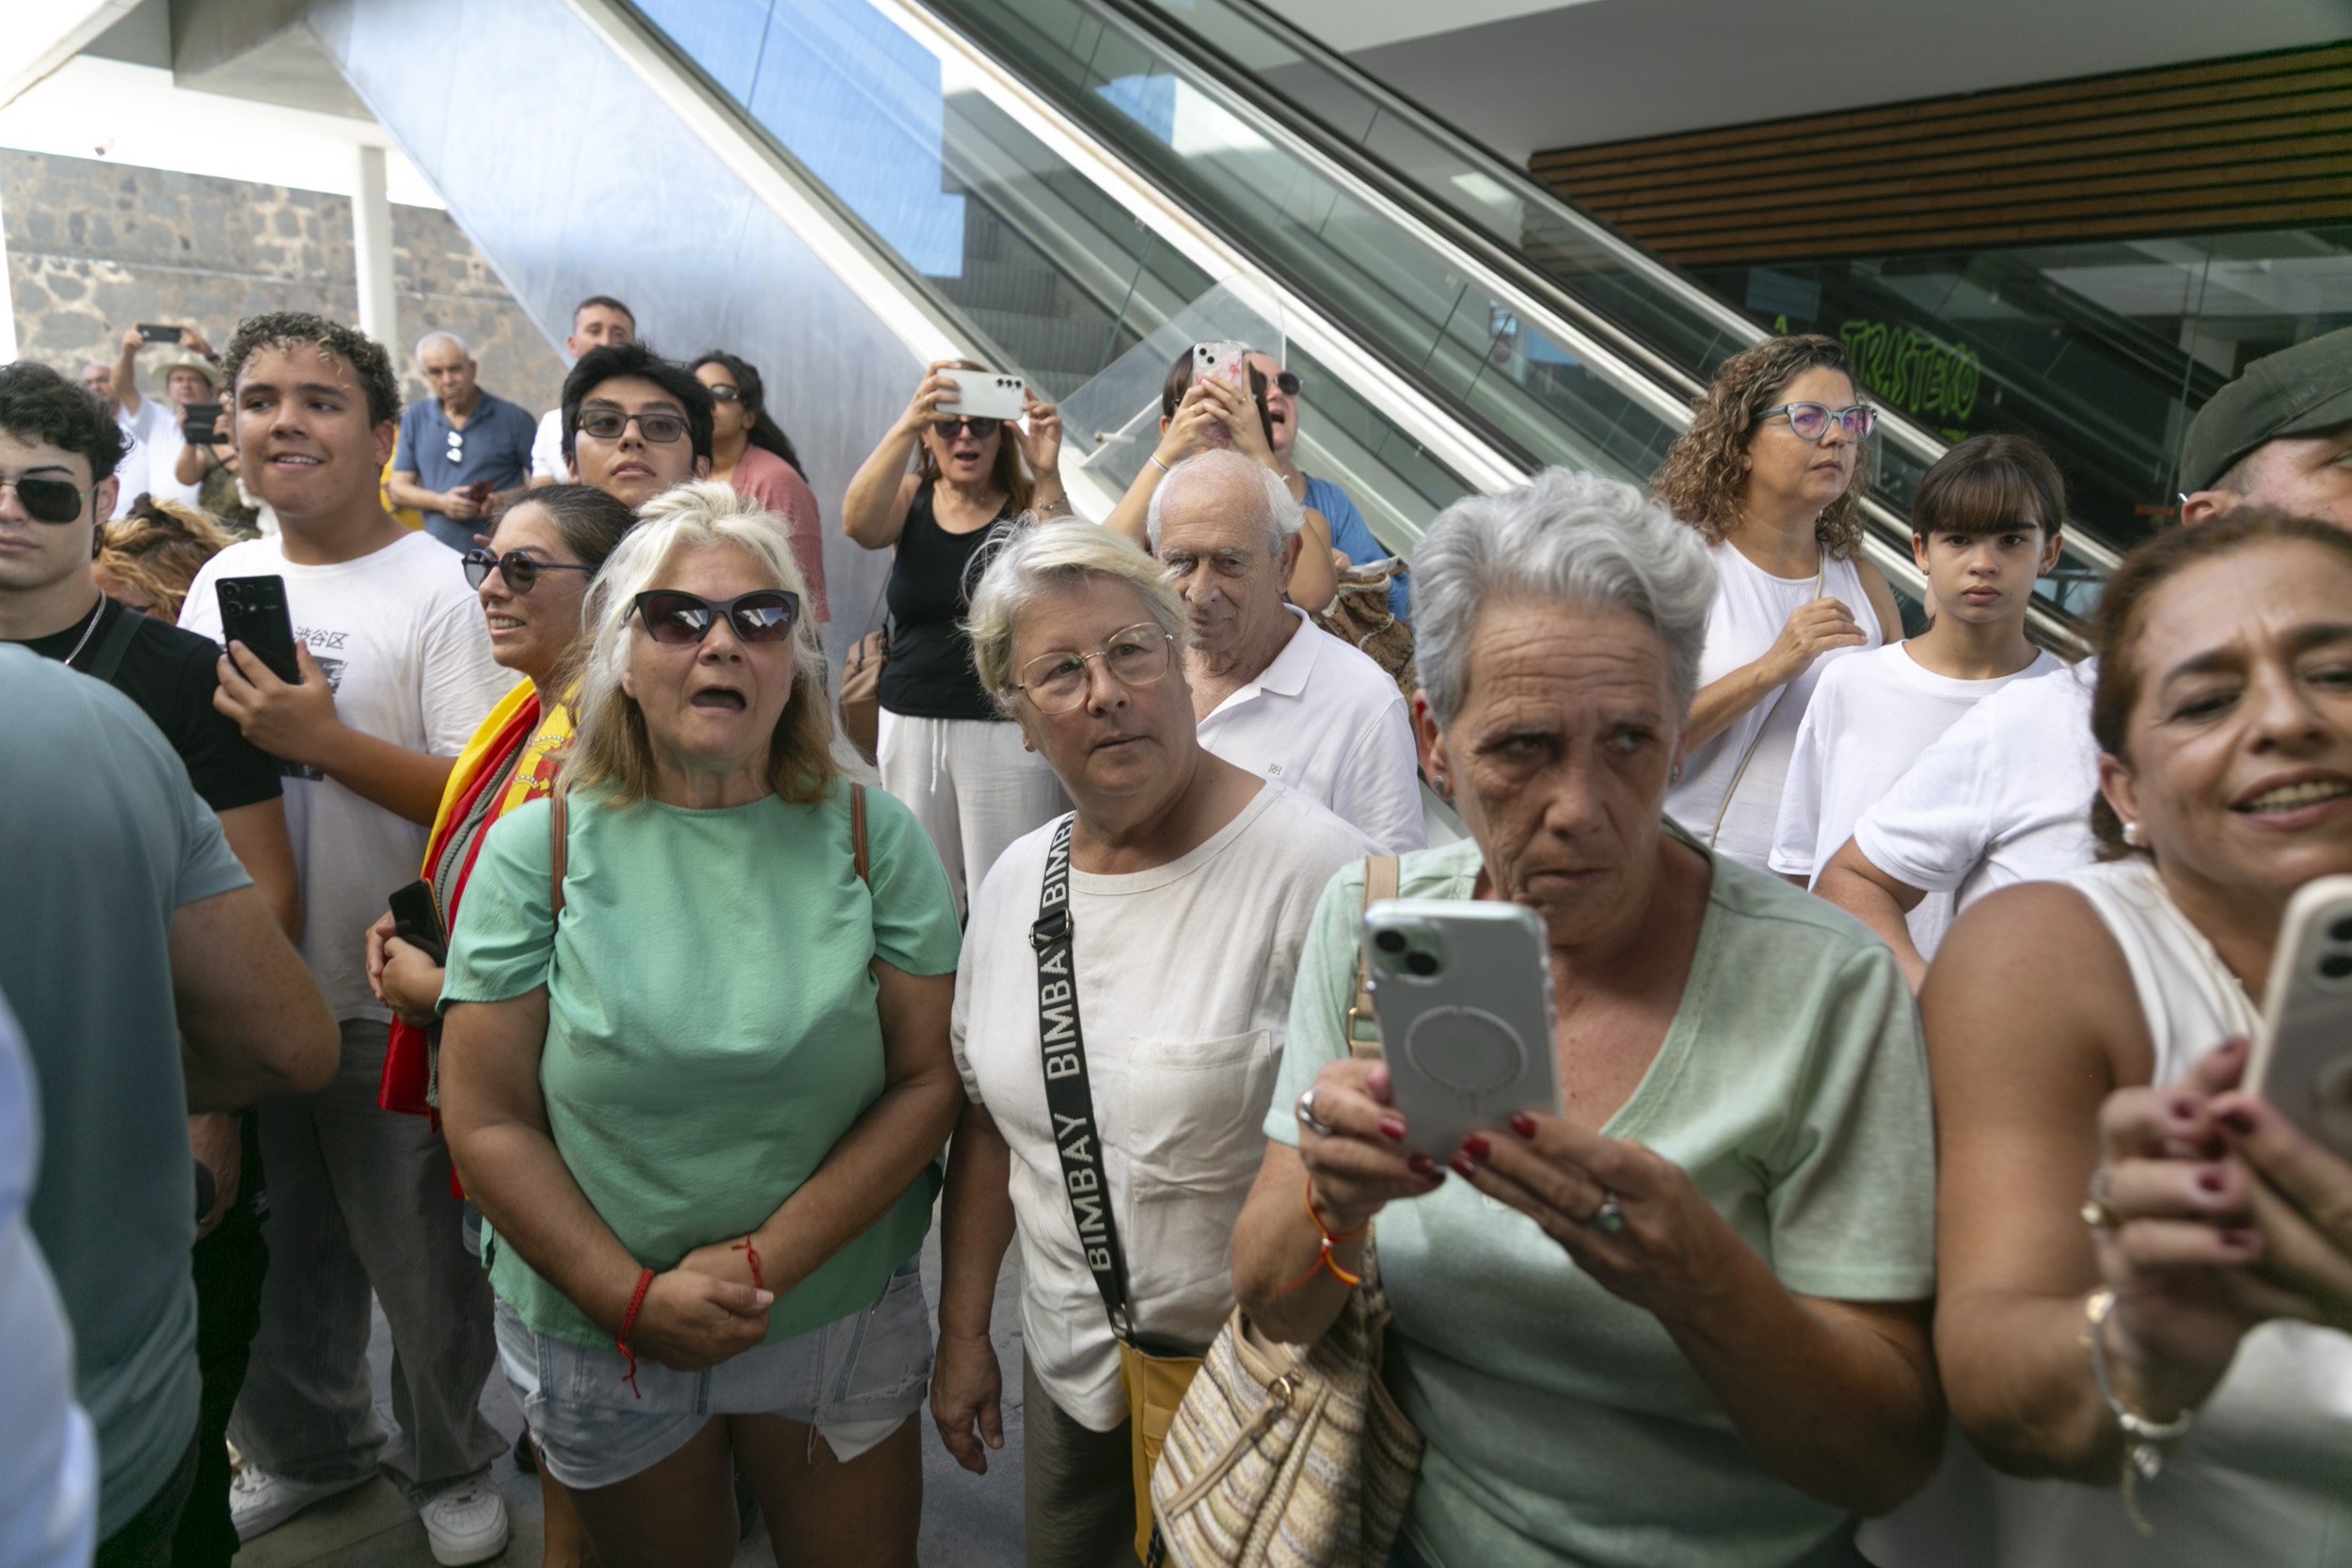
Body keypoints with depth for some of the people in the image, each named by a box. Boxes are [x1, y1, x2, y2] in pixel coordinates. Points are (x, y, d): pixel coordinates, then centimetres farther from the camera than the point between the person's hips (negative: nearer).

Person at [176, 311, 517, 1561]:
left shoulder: (435, 588, -12)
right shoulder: (223, 578, 8)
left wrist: (325, 742, -24)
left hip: (388, 1001, -6)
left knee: (421, 1260, 8)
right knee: (271, 1249, 22)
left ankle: (450, 1465, 33)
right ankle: (304, 1450, 45)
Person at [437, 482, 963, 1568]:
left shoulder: (871, 837, -6)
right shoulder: (539, 849, -7)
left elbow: (929, 1078, -10)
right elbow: (487, 1119, -8)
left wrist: (768, 1261, -17)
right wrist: (635, 1298, -14)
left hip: (839, 1314, 0)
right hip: (599, 1335, 0)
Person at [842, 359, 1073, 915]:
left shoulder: (1028, 505, 1)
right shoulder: (910, 499, 7)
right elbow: (858, 523, -16)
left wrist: (1048, 475, -27)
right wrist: (906, 424, -28)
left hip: (1008, 729, -3)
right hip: (910, 724, 3)